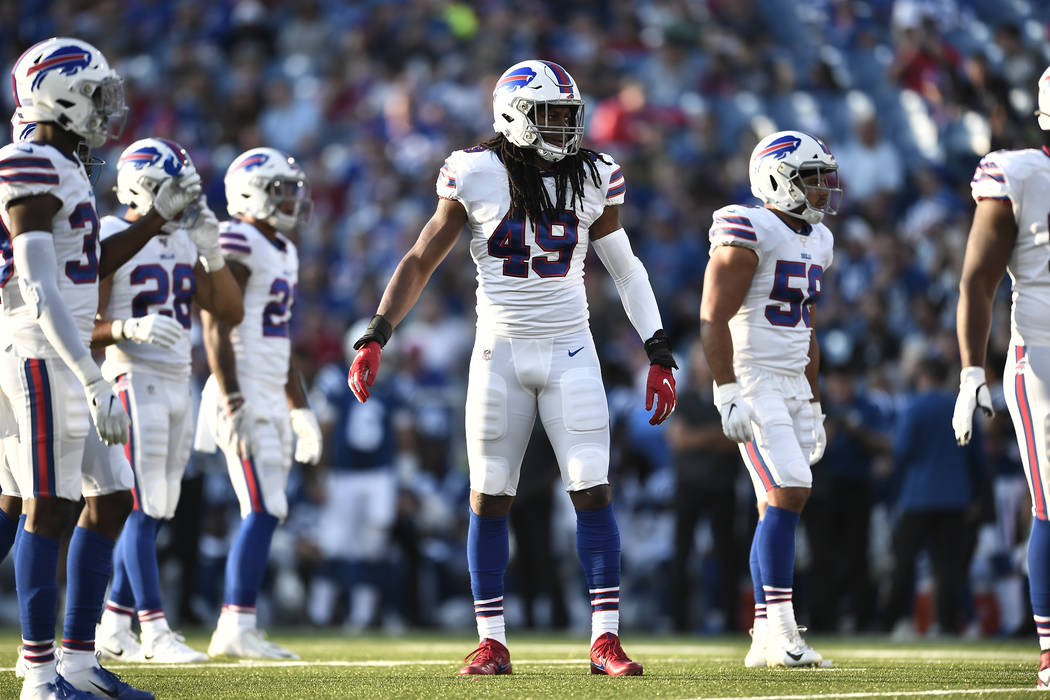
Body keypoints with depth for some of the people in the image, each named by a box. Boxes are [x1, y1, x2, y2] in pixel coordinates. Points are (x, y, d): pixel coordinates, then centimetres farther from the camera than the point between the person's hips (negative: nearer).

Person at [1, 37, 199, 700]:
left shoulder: (62, 168, 16)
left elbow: (90, 267, 24)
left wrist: (159, 216, 20)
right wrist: (94, 382, -26)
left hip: (65, 358, 10)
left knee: (110, 500, 10)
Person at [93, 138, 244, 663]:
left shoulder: (183, 242, 13)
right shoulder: (111, 242, -9)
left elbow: (230, 313, 11)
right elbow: (86, 329, -12)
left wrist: (212, 253, 0)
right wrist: (132, 328, -30)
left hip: (177, 383, 8)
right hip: (134, 381, -8)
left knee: (156, 511, 8)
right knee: (144, 507, -11)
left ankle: (113, 626, 15)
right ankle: (155, 633, -12)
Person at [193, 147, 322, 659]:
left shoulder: (281, 251, 18)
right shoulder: (236, 245, -12)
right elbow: (215, 328, -18)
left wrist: (300, 413, 23)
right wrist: (235, 405, -23)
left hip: (271, 400, 9)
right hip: (243, 398, -9)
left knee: (264, 515, 7)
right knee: (263, 512, -13)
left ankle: (232, 631, 9)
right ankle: (238, 628, -12)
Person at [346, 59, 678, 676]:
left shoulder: (592, 179, 0)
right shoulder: (478, 178, -6)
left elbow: (626, 270, 10)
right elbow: (421, 262, 0)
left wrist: (660, 354, 6)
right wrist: (375, 338, -9)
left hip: (570, 352, 1)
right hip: (501, 350, -1)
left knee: (594, 491, -7)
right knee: (489, 496, 2)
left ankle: (606, 641, -4)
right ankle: (492, 643, 11)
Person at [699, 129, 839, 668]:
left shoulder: (815, 240, 16)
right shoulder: (748, 233, -12)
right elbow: (713, 320, -15)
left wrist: (813, 406, 21)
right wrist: (729, 397, -21)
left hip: (793, 386, 9)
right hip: (751, 384, -9)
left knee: (779, 509, 6)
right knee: (788, 495, -18)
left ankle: (767, 640, 8)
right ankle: (779, 629, -17)